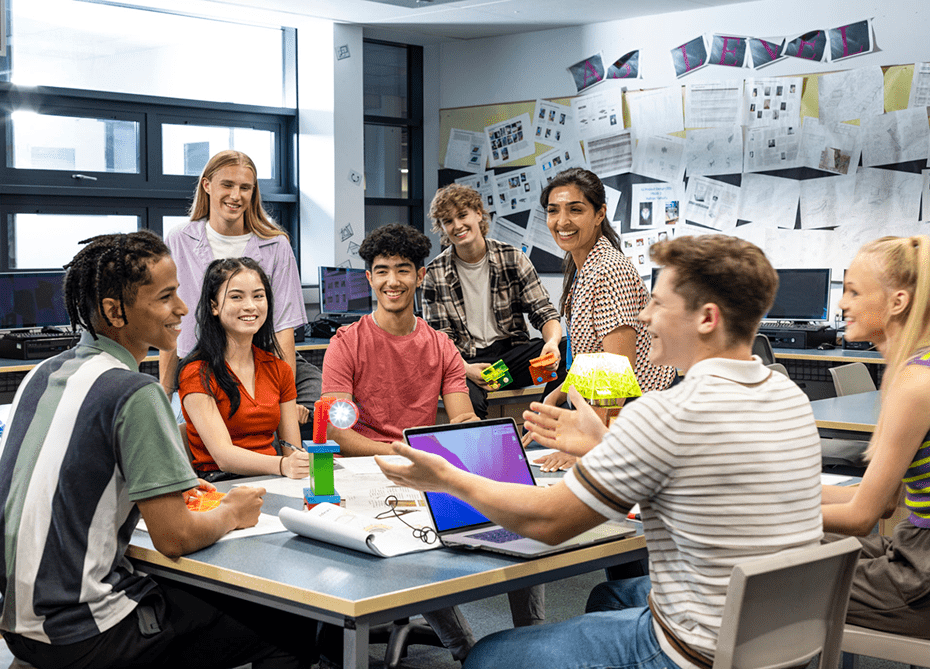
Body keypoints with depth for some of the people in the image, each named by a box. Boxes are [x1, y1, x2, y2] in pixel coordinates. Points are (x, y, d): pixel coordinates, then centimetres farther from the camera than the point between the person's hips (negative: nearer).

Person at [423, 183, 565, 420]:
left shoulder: (513, 259, 3)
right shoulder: (435, 275, 1)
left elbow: (543, 312, 2)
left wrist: (553, 342, -23)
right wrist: (465, 369, -22)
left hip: (513, 351, 3)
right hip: (467, 360, -2)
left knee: (565, 351, -28)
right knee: (468, 399, -39)